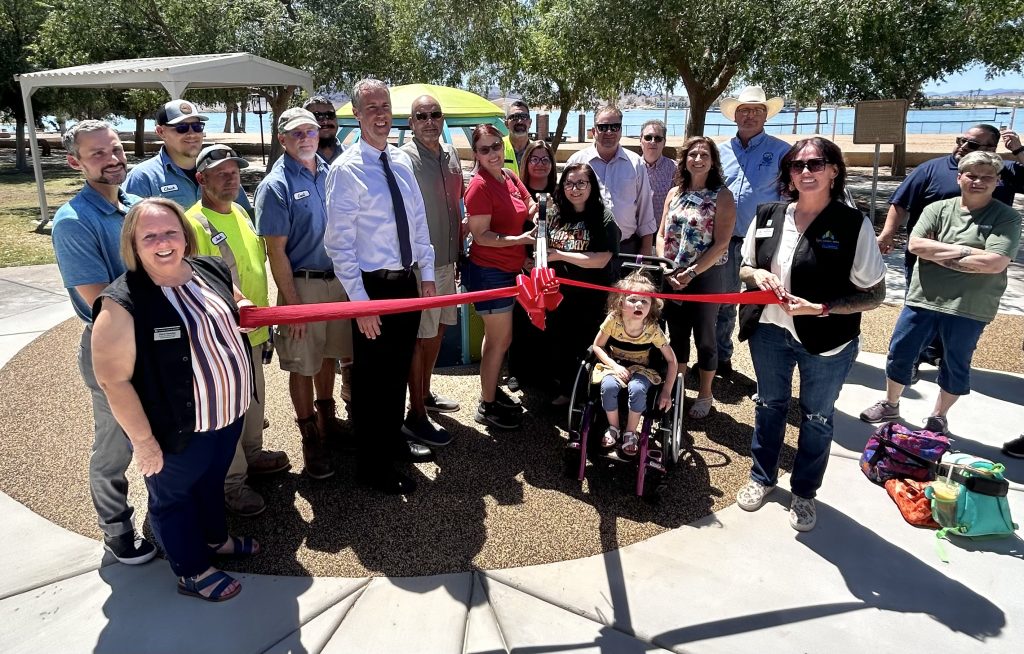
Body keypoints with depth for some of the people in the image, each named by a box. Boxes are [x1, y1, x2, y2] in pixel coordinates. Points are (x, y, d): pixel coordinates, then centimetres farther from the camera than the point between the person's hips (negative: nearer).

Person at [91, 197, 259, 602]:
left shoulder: (212, 271, -3)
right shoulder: (122, 304, -23)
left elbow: (238, 308, 18)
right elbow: (113, 380, -21)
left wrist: (244, 309, -6)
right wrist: (143, 440, -18)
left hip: (229, 411, 7)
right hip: (179, 429, -6)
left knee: (212, 480, 28)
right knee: (174, 495, 16)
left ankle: (215, 538, 53)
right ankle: (192, 572, 37)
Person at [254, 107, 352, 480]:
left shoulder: (331, 174, 6)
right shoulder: (275, 185, -10)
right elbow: (276, 250, -13)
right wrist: (291, 301, -15)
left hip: (338, 280, 5)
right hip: (303, 284, -5)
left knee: (329, 353, 18)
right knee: (303, 364, 5)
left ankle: (328, 419, 37)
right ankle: (310, 439, 19)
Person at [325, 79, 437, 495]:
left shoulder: (402, 161, 8)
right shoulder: (346, 170, -13)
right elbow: (339, 243, -15)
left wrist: (426, 274, 8)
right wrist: (360, 302, -17)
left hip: (408, 281, 7)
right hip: (374, 285, -6)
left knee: (400, 369, 20)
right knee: (372, 378, 6)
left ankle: (394, 440, 42)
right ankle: (372, 468, 23)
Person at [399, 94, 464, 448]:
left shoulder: (451, 153, 10)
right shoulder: (405, 158, -14)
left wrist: (459, 249, 16)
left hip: (447, 260, 8)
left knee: (439, 328, 19)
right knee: (420, 337, -1)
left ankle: (425, 393, 37)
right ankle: (416, 416, 10)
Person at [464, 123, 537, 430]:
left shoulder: (509, 176, 6)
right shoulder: (479, 186, -17)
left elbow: (530, 208, 18)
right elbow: (481, 235, -20)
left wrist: (538, 211, -4)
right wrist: (519, 239, -27)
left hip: (507, 270, 8)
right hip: (488, 271, -8)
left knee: (498, 337, 19)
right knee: (500, 340, 1)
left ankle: (492, 391, 36)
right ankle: (487, 406, 16)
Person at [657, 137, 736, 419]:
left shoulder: (722, 196, -7)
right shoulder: (675, 193, 7)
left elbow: (721, 244, -14)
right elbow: (662, 234, 7)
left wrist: (690, 273, -19)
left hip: (706, 276, -4)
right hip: (672, 276, 4)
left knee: (704, 336, 7)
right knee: (677, 333, 14)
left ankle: (705, 394, 24)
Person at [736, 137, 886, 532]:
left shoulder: (853, 225, -14)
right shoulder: (767, 217, -2)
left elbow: (874, 294, -11)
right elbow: (744, 268, 11)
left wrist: (820, 308, -24)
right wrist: (757, 275, -12)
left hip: (826, 343, -3)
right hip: (769, 332, 3)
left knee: (816, 418, 13)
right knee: (769, 405, 19)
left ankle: (804, 492, 35)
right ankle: (762, 477, 40)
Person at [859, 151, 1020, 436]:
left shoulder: (1007, 218, -5)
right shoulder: (938, 209, 2)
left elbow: (995, 263, -18)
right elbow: (915, 244, -11)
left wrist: (938, 255, -13)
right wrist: (963, 250, -17)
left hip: (968, 309, -2)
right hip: (922, 300, 2)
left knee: (955, 366, 12)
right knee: (899, 353, 10)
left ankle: (938, 417, 32)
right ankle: (890, 405, 32)